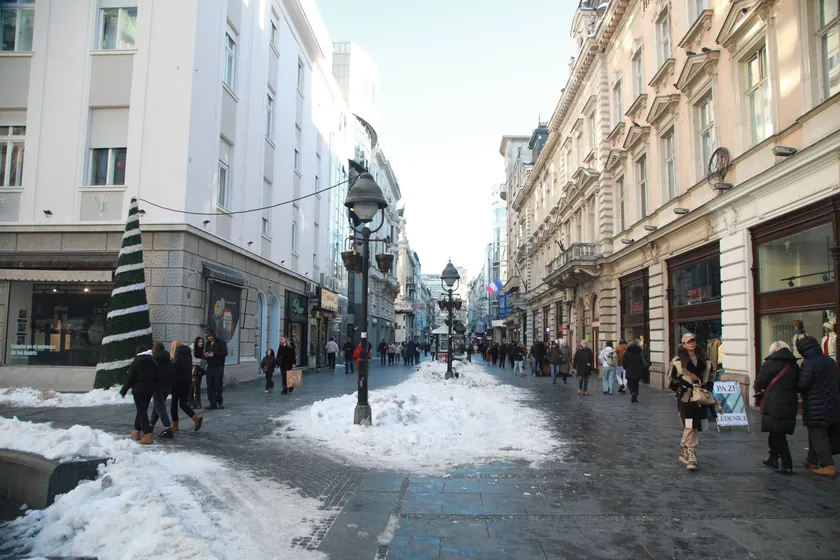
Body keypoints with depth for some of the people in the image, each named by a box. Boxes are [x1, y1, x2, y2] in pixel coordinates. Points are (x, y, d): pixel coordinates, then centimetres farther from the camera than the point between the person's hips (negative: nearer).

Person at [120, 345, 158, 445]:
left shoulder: (135, 363, -9)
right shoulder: (153, 361, 6)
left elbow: (130, 378, -8)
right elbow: (157, 375, 8)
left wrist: (123, 391, 2)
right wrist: (155, 387, 16)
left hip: (139, 389, -6)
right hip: (151, 389, 6)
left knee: (142, 411, -4)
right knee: (142, 410, 19)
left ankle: (148, 435, -13)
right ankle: (137, 431, 28)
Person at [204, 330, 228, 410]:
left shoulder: (221, 342, -3)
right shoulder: (208, 344, 16)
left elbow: (225, 352, -12)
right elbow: (205, 353, 23)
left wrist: (214, 354, -20)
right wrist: (205, 355, -1)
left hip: (218, 367, -6)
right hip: (210, 367, 6)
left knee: (218, 386, -5)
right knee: (210, 387, 2)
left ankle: (219, 402, 10)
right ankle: (213, 404, 8)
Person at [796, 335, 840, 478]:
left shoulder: (808, 363, -17)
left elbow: (803, 385, -18)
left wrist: (796, 387, 3)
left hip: (816, 409, -8)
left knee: (818, 435, -2)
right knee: (817, 434, 17)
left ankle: (827, 466, -6)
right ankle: (812, 461, 29)